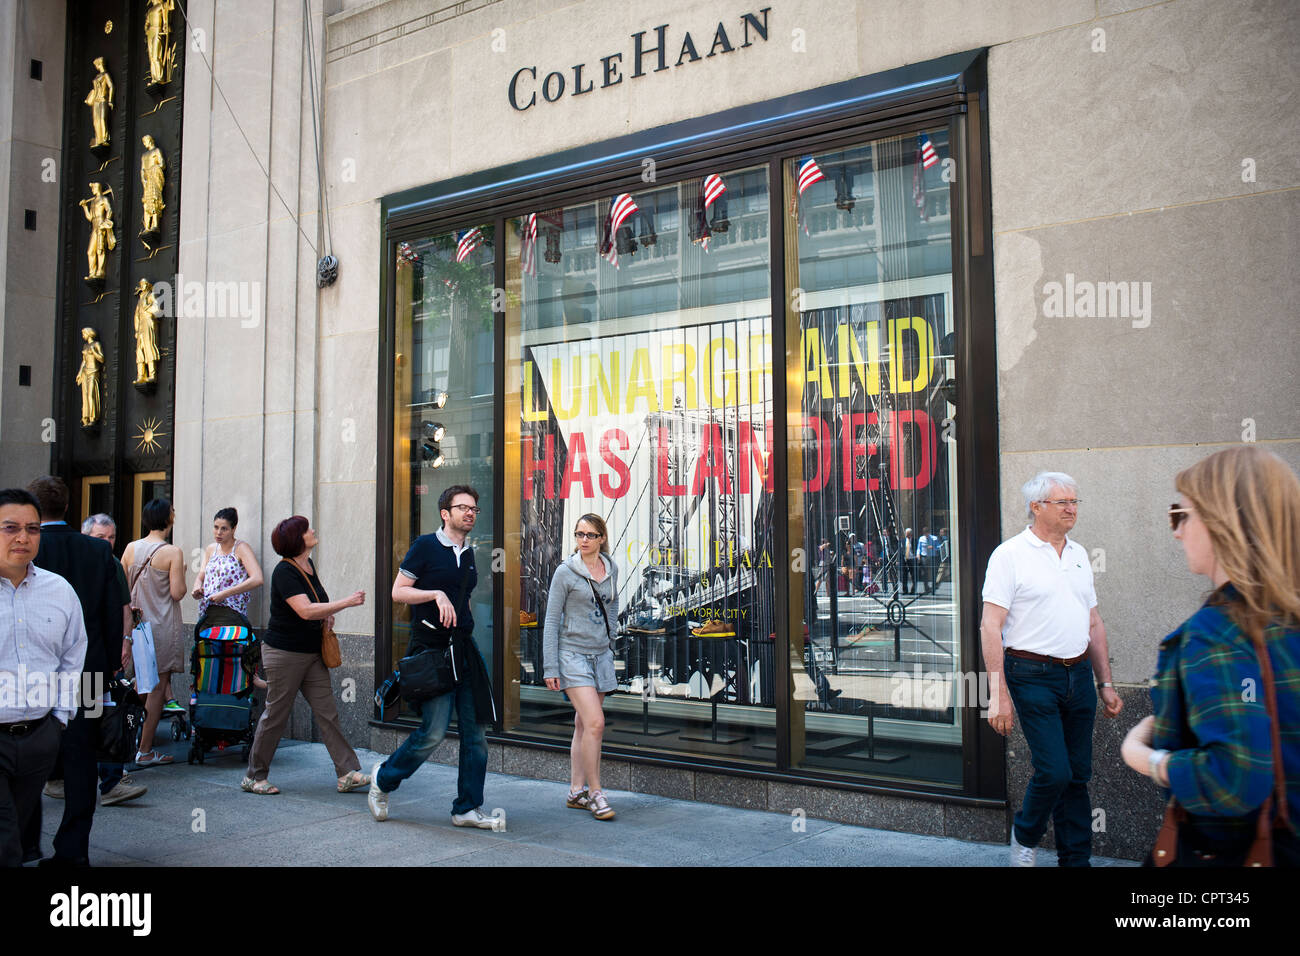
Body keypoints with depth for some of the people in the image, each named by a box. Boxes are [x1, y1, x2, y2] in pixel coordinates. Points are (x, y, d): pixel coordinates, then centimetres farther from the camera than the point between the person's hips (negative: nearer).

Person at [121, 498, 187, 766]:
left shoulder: (130, 548, 3)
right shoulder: (172, 552, -12)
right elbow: (177, 593, -13)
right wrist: (181, 574, 3)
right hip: (162, 625, -5)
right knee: (156, 686, 2)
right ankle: (145, 751, 6)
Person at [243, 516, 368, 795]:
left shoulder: (309, 565, 8)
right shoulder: (284, 572, -17)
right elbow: (306, 611, -28)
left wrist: (326, 613, 7)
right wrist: (346, 602, -26)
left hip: (312, 653, 8)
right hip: (284, 653, -8)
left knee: (327, 713, 3)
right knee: (276, 716, 3)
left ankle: (347, 774, 2)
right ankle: (254, 777, 19)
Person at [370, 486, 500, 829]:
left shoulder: (468, 554, 16)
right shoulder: (425, 546, -4)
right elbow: (398, 591, -7)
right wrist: (437, 594, -19)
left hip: (463, 647, 7)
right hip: (431, 649, -7)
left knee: (475, 730, 3)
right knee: (434, 730, -10)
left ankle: (468, 808, 12)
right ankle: (384, 778, 16)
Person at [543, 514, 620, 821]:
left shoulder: (611, 569, 6)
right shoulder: (565, 572, -8)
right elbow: (551, 620, -6)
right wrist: (550, 667, -9)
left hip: (601, 655, 5)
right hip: (573, 655, -5)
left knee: (584, 725, 10)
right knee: (595, 723, -15)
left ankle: (576, 792, 19)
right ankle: (595, 793, -3)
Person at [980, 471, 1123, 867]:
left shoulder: (1079, 554, 13)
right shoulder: (1010, 554, -7)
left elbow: (1094, 623, 19)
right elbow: (990, 626, -11)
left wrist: (1105, 684, 15)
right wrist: (998, 693, -17)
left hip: (1079, 675, 6)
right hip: (1034, 677, -6)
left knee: (1078, 775, 9)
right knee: (1054, 772, -9)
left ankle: (1076, 858, 21)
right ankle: (1024, 837, 17)